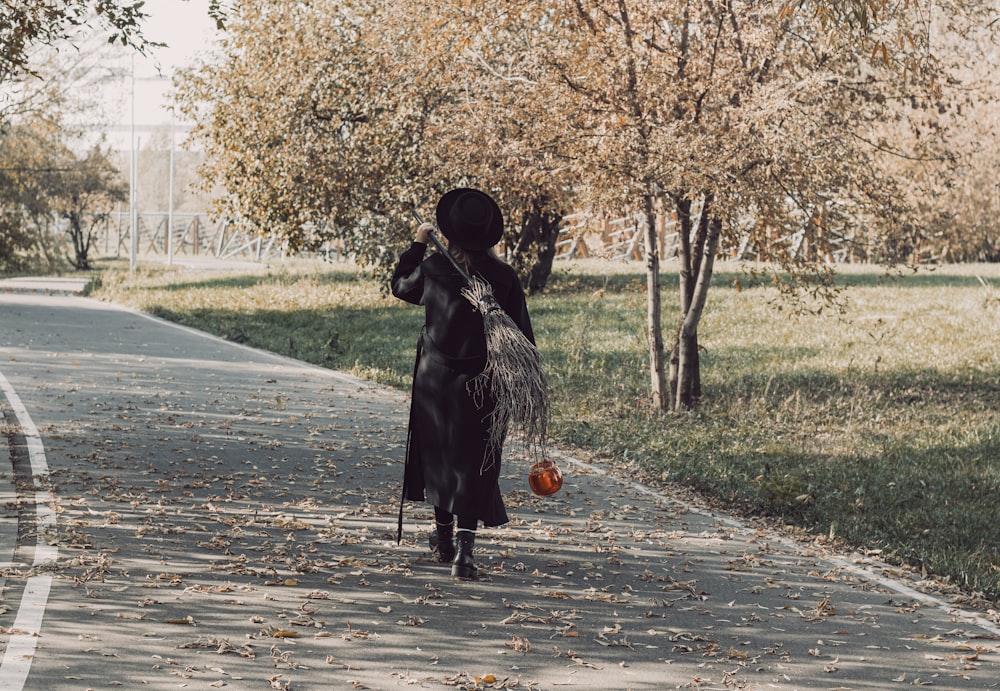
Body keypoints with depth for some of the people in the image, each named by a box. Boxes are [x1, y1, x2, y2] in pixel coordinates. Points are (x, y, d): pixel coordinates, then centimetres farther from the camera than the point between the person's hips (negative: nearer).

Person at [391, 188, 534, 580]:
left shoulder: (432, 269, -8)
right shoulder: (504, 276, -7)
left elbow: (400, 286, 14)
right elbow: (521, 334, -5)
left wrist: (417, 245, 24)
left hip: (436, 379, 1)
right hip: (483, 384, -1)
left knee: (438, 455, 19)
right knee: (474, 463, 2)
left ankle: (444, 535, 32)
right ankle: (464, 546, -12)